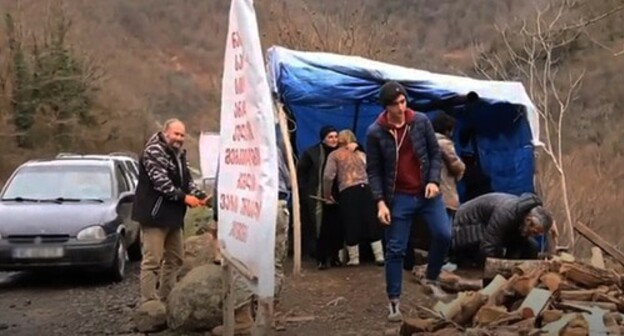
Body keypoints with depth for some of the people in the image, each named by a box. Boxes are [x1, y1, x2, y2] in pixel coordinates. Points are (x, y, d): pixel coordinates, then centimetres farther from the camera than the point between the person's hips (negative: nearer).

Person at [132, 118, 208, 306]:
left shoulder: (179, 154, 18)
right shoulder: (154, 150, -12)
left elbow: (187, 180, 18)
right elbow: (160, 181, -21)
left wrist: (201, 197, 1)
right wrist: (184, 197, -23)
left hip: (172, 214, 10)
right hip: (155, 214, -10)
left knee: (175, 258, 15)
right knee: (152, 260, -10)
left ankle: (165, 299, 25)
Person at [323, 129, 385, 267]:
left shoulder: (334, 155, 8)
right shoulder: (361, 154, 21)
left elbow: (328, 176, -1)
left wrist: (327, 195, 8)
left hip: (347, 192, -3)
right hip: (364, 189, 3)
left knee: (351, 226, 4)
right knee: (371, 223, 7)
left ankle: (354, 258, 10)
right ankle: (379, 256, 7)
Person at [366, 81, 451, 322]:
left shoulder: (421, 121, -2)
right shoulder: (375, 133, -8)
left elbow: (435, 153, 5)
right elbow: (373, 170, -4)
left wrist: (434, 180, -10)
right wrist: (380, 201, -13)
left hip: (427, 192, 2)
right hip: (399, 197, -2)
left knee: (444, 234, -11)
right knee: (395, 250, 1)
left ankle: (432, 278, 16)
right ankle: (393, 302, 12)